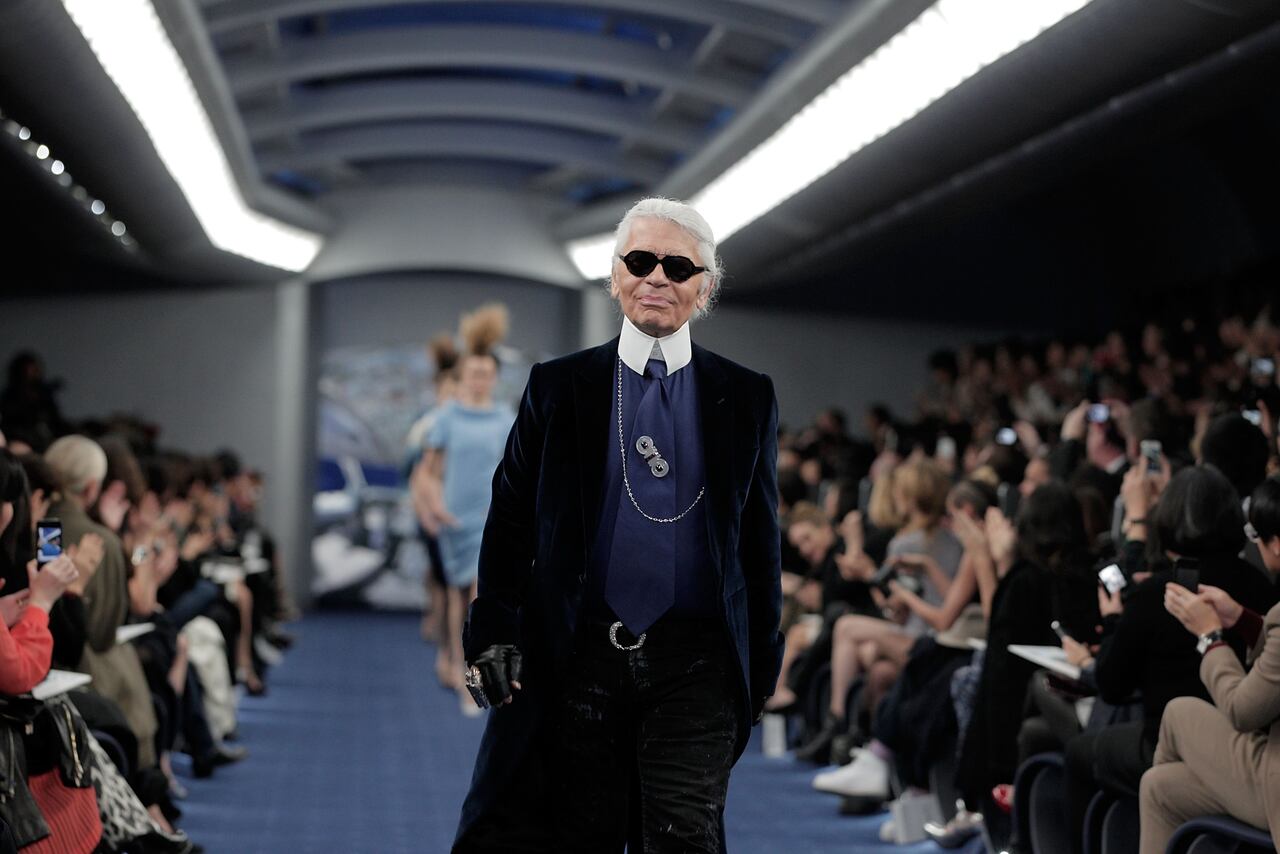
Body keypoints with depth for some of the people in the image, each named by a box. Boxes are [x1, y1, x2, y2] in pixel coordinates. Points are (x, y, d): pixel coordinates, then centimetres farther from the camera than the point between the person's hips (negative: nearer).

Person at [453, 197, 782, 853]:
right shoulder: (557, 387, 7)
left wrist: (763, 667, 8)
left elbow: (762, 539, 10)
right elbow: (509, 517, 9)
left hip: (695, 668, 0)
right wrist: (494, 631, 0)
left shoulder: (746, 399, 8)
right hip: (578, 663, 1)